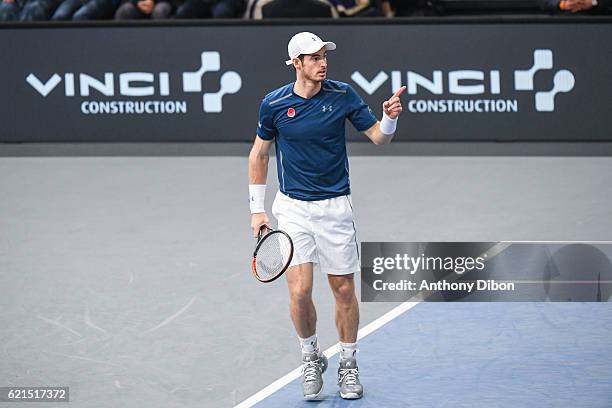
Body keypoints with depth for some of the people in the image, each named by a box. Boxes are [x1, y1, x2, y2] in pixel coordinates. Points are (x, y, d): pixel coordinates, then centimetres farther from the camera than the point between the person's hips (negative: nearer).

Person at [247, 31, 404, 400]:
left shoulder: (342, 94, -5)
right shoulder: (274, 104, -6)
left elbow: (378, 137, -2)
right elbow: (259, 154, 7)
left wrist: (390, 117, -26)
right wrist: (257, 210, 5)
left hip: (336, 206, 1)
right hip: (293, 207, -1)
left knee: (344, 289, 6)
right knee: (300, 290, -10)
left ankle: (348, 365, 24)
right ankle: (311, 356, 15)